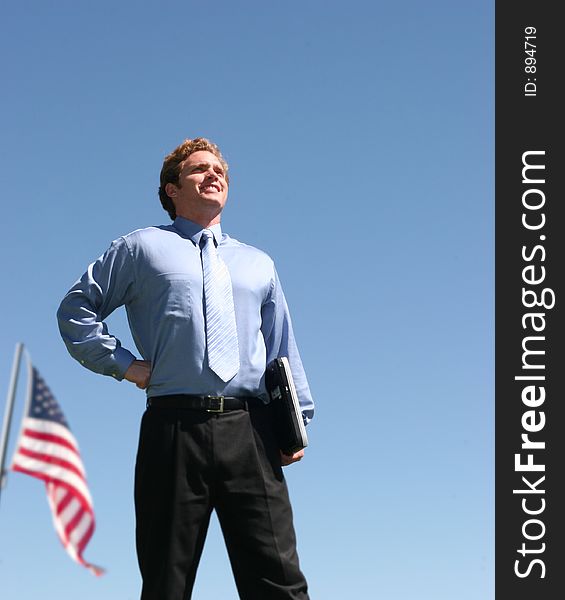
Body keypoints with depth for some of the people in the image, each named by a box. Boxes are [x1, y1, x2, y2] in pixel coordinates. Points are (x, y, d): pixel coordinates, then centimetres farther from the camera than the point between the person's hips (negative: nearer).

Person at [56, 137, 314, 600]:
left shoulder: (259, 264, 24)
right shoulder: (143, 247, 15)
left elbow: (283, 348, 21)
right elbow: (76, 309, 16)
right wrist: (123, 364, 4)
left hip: (251, 429, 2)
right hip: (175, 427, -2)